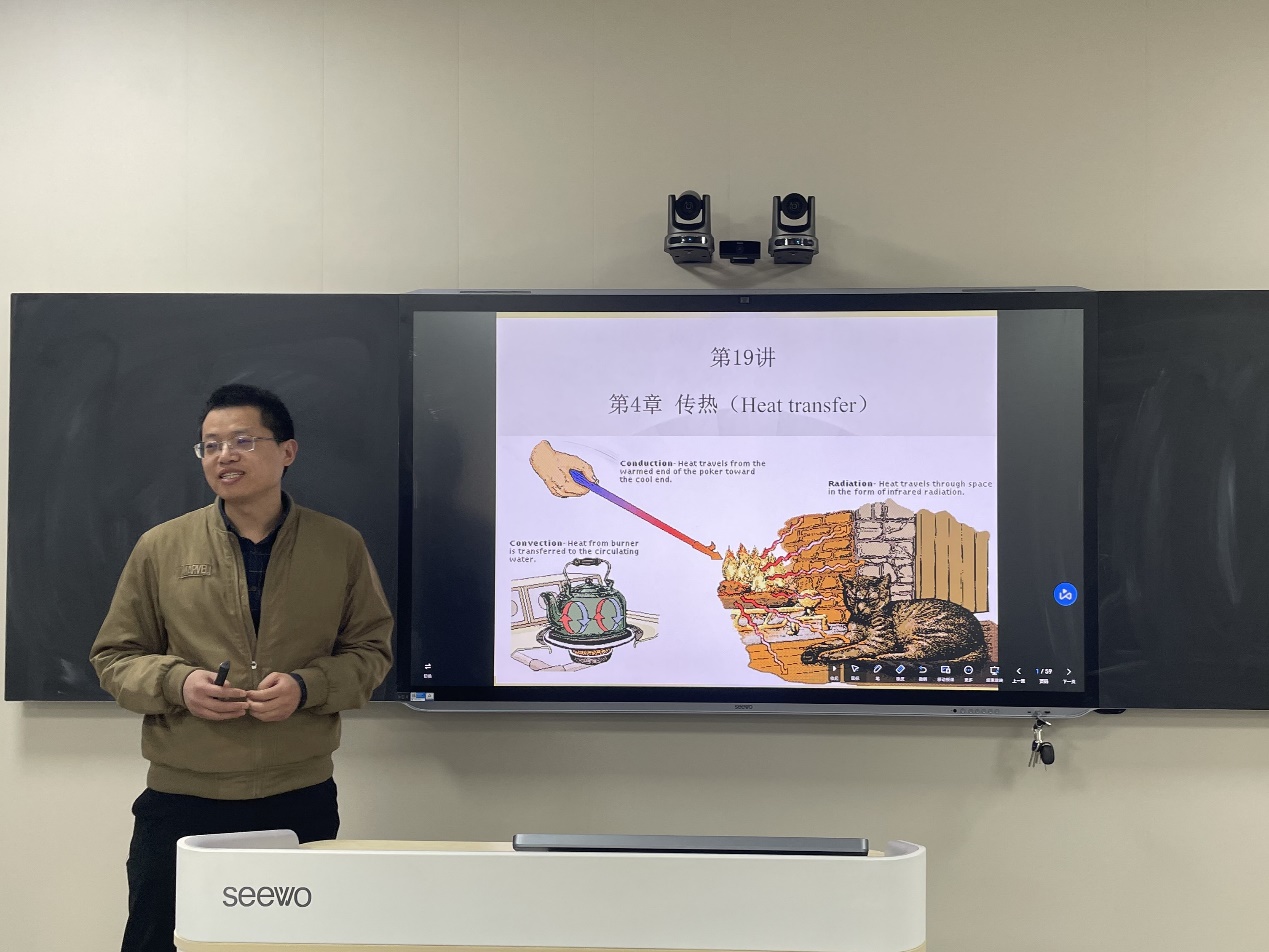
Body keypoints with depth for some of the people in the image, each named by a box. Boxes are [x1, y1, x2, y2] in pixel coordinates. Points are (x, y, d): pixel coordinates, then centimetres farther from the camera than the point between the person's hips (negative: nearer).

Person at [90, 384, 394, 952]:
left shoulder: (340, 546, 3)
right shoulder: (160, 547, 3)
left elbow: (372, 650, 6)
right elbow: (114, 658, 8)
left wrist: (307, 687, -13)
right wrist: (177, 683, -12)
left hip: (301, 798, 0)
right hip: (180, 800, 0)